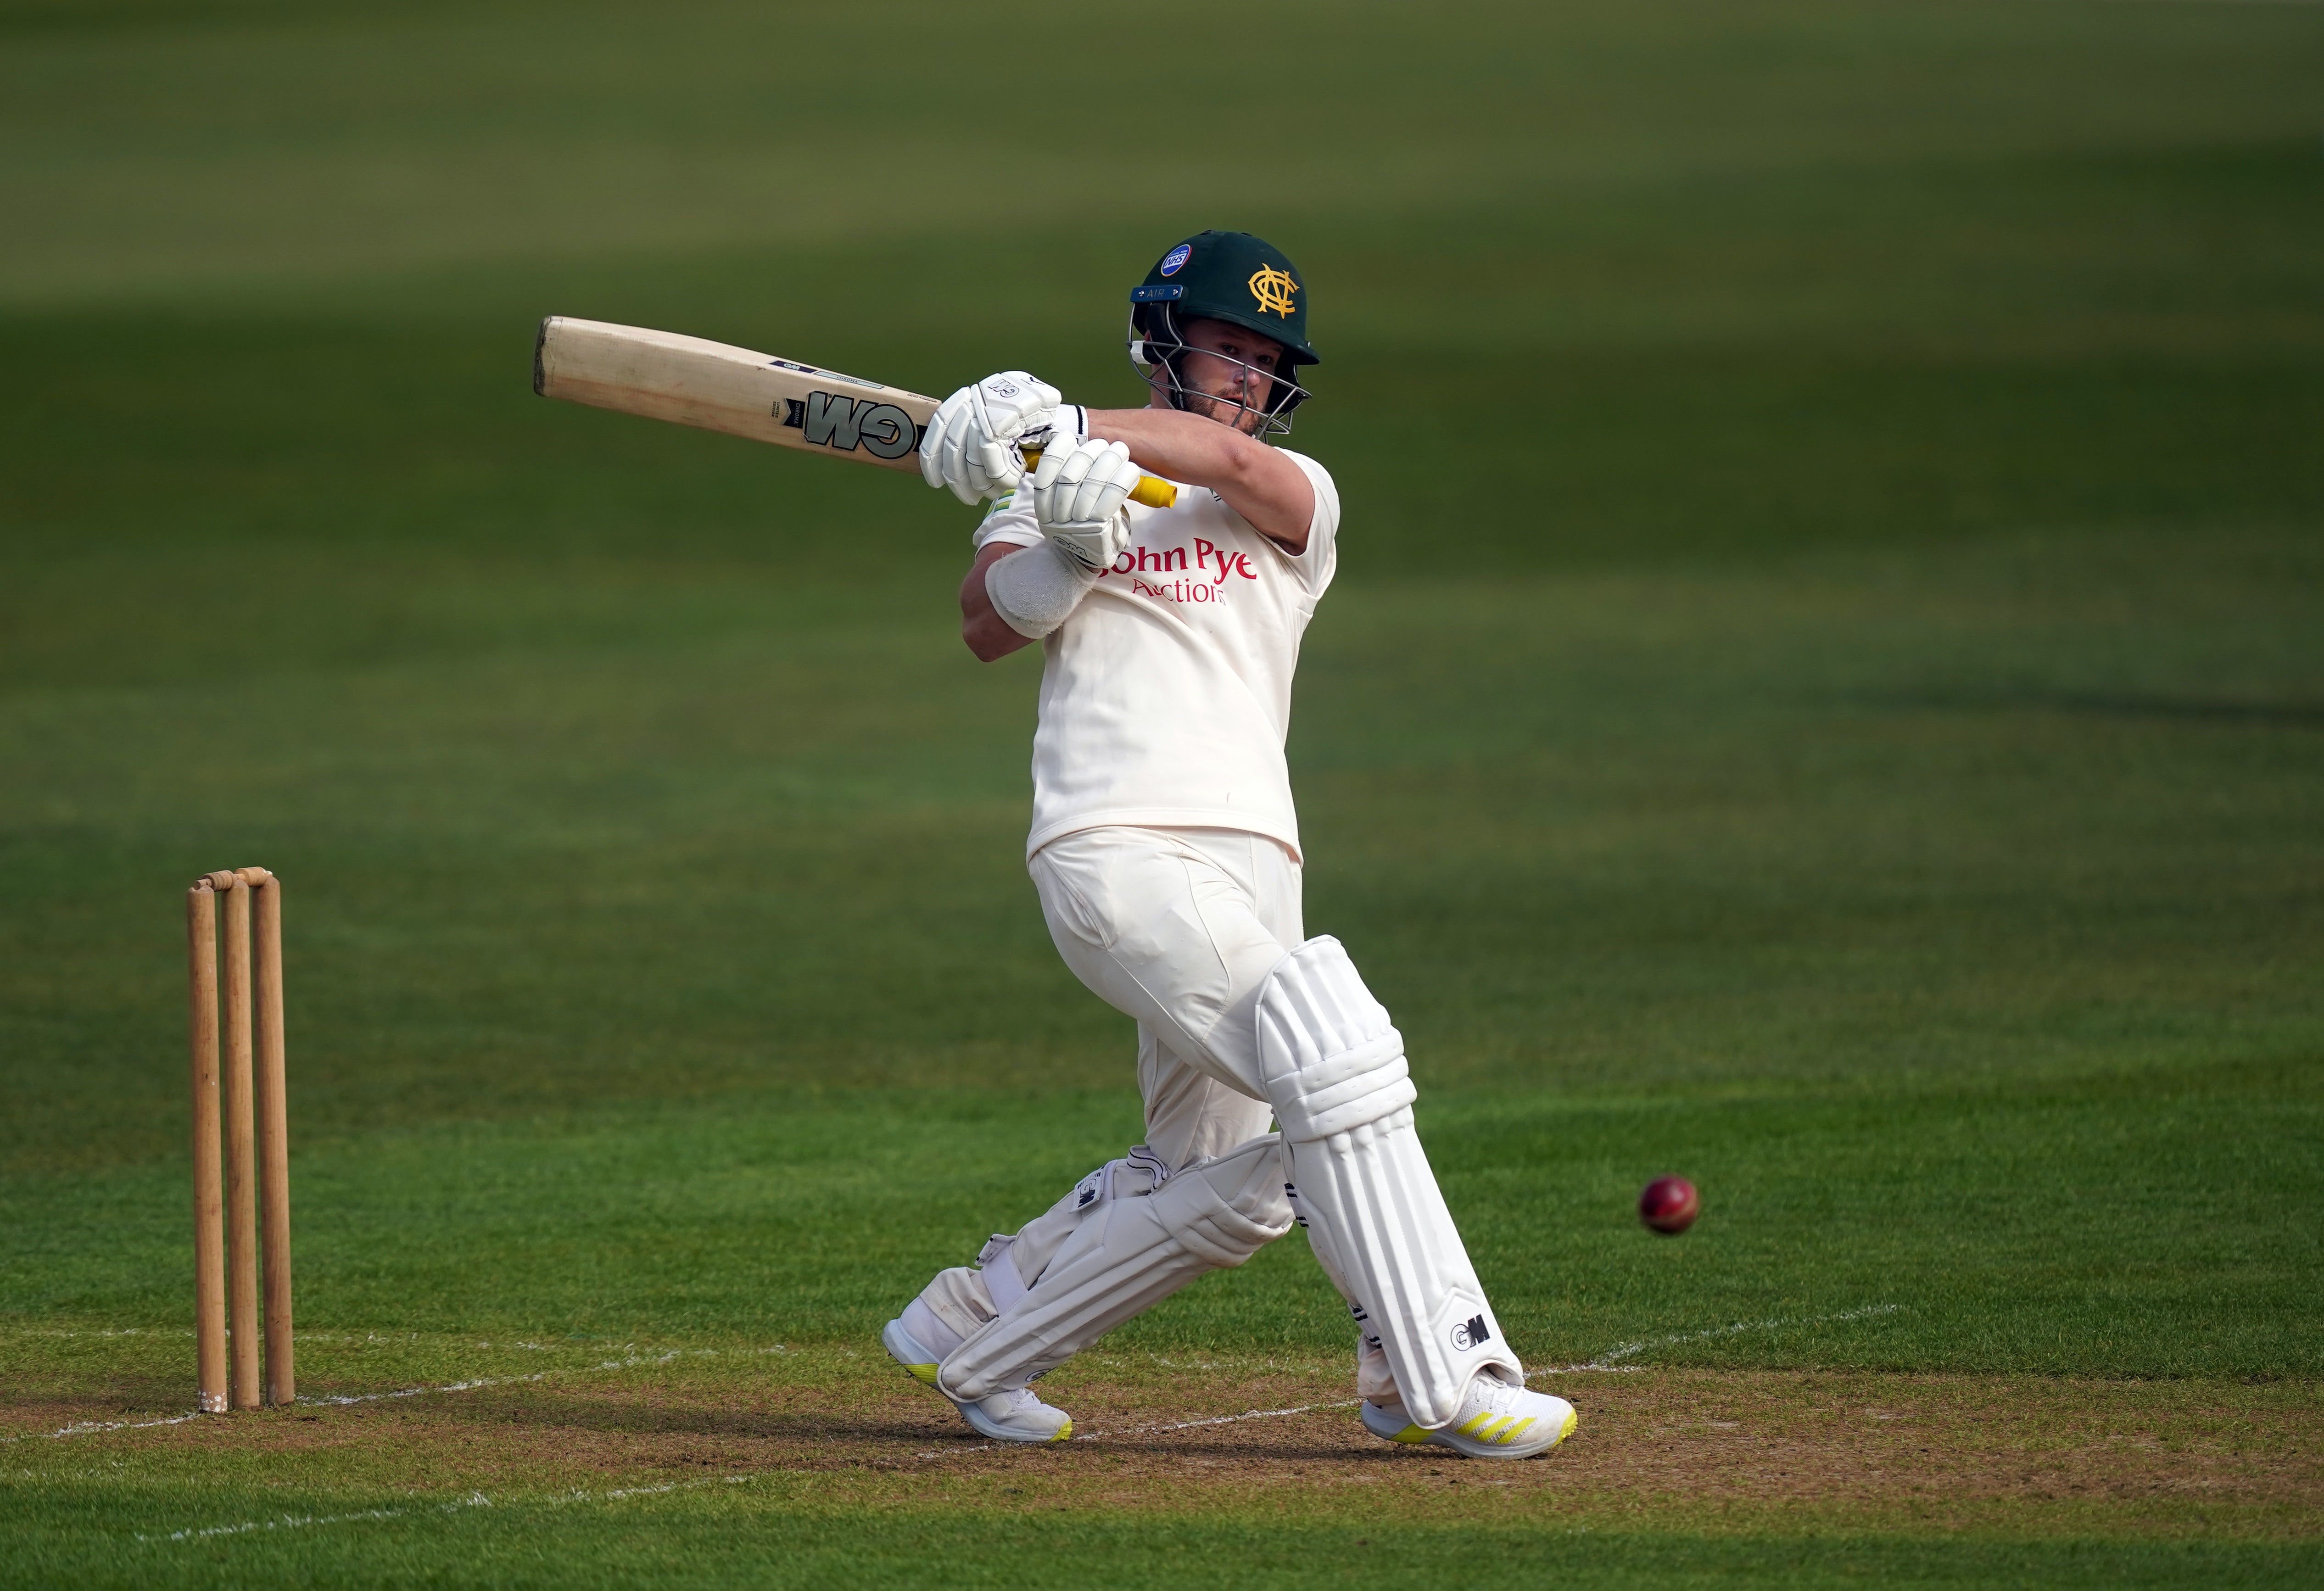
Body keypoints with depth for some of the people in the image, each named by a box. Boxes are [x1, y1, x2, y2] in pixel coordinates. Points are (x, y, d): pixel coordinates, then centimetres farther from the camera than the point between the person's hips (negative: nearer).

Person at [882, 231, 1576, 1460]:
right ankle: (1448, 1385, -25)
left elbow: (1230, 459, -7)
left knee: (1218, 1188, 8)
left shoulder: (1299, 503, 17)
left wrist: (1063, 424, -21)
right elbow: (990, 626, -2)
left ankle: (969, 1336, 28)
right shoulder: (1050, 491, 16)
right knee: (1331, 1055, -23)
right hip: (1114, 852, -5)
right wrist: (1069, 541, -21)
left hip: (1251, 871, 5)